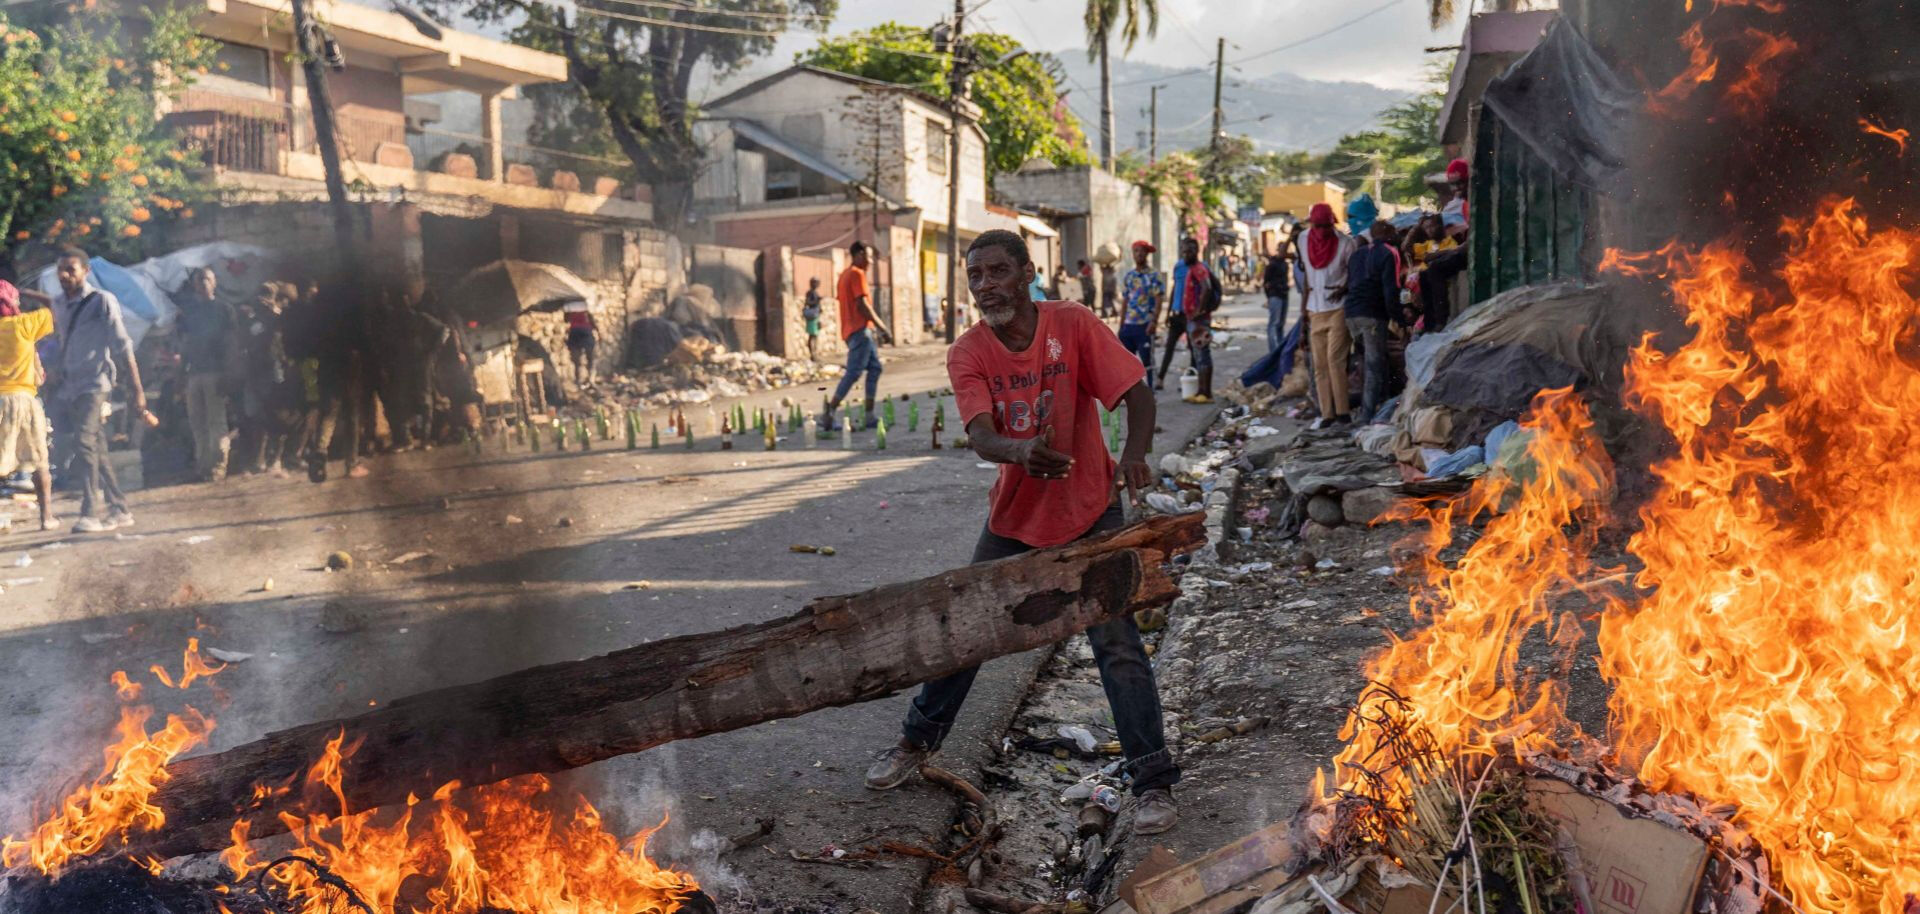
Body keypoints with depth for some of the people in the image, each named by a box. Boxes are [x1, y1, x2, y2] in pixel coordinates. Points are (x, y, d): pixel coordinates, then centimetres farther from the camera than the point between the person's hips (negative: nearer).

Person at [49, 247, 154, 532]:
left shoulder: (102, 301, -6)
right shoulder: (58, 304, 12)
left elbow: (123, 346, -9)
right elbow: (65, 347, 18)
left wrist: (136, 387, -13)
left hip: (94, 384, -7)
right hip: (68, 387, 7)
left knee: (85, 442, -21)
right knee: (97, 449, 10)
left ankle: (92, 513, -22)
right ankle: (117, 509, 17)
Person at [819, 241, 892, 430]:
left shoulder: (845, 274, 19)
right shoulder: (857, 274, -10)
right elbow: (862, 304, -17)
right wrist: (882, 328, -14)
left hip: (853, 330, 10)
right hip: (860, 330, -10)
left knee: (874, 368, 11)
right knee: (854, 372, -11)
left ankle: (870, 415, 8)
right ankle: (828, 414, -14)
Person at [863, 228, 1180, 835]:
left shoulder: (1072, 325, -14)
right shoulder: (967, 354, -10)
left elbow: (1137, 393, -18)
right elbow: (980, 436, -25)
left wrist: (1135, 453, -40)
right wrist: (1020, 452, -49)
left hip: (1088, 515, -3)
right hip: (1013, 519, 3)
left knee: (1116, 643, -9)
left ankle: (1153, 783, 2)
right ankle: (917, 742, 34)